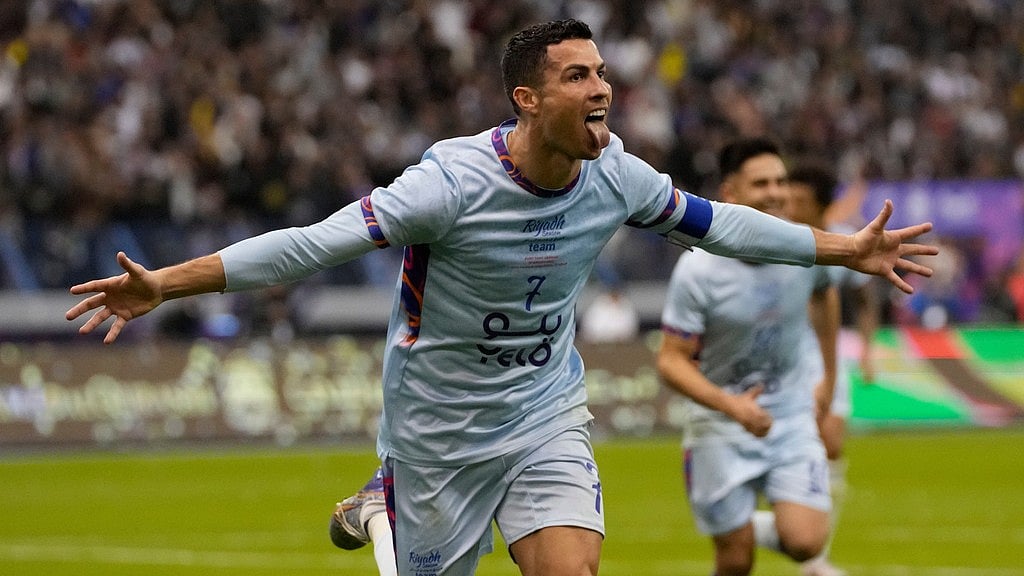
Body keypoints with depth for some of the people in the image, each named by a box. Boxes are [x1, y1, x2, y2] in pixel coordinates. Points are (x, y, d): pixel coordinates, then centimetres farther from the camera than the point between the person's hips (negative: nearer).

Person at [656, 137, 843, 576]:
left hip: (791, 414, 2)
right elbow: (672, 361, -17)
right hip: (719, 427, -2)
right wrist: (731, 405, -32)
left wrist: (829, 376, 21)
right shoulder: (698, 270, -20)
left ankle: (765, 527, 21)